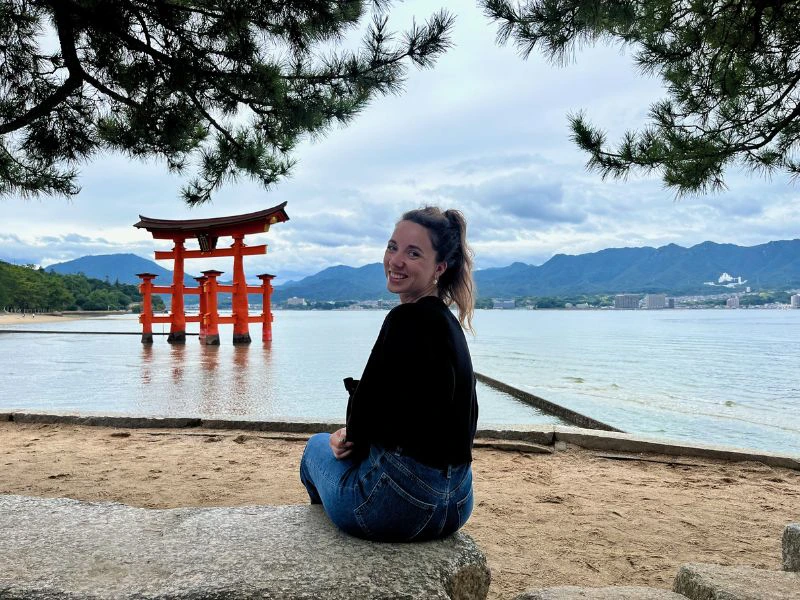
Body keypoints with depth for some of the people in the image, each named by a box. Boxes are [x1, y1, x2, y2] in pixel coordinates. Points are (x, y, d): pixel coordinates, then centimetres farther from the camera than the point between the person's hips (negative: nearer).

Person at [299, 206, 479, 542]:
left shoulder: (407, 320, -21)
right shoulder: (448, 322, 7)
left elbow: (366, 411, -19)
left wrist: (350, 439, 3)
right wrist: (355, 438, 3)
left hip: (401, 503, -8)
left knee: (318, 445, 24)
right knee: (342, 443, 34)